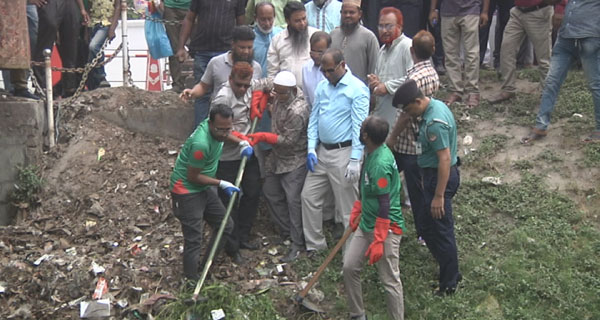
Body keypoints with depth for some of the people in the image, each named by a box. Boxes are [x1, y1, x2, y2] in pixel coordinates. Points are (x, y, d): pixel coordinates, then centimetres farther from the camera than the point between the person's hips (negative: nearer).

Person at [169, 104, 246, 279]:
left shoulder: (217, 127, -9)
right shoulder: (201, 144, -34)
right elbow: (193, 177, -23)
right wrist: (222, 184, -16)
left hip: (204, 188, 9)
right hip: (187, 191, -9)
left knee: (226, 225, 15)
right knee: (193, 240, -5)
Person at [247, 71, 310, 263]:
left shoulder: (298, 111, -30)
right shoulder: (282, 96, -4)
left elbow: (288, 140, -26)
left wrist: (262, 137, -22)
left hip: (294, 162, -10)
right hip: (277, 157, 10)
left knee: (293, 200, -7)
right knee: (270, 192, 18)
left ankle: (297, 244, 3)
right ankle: (287, 230, 33)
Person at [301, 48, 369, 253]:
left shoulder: (357, 89, -11)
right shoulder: (322, 87, 10)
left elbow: (359, 127, -15)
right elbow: (313, 118, 13)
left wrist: (355, 160, -19)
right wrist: (311, 148, 4)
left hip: (343, 152, -7)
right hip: (321, 151, 7)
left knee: (348, 206, 1)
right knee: (309, 196, 11)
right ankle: (314, 244, 25)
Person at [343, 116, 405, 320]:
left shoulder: (380, 164, -25)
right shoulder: (372, 153, 4)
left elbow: (385, 206, -24)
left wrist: (378, 242, -23)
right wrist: (357, 210, 24)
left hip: (386, 228, -10)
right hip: (366, 225, 10)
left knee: (390, 280, 0)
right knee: (349, 267, 12)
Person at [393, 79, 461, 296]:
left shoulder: (435, 123, -26)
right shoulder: (434, 105, 6)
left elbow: (445, 159, -28)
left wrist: (439, 196, -25)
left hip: (440, 177, -11)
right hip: (436, 174, 11)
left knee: (440, 230, 0)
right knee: (430, 227, 20)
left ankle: (449, 283, 14)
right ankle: (450, 273, 34)